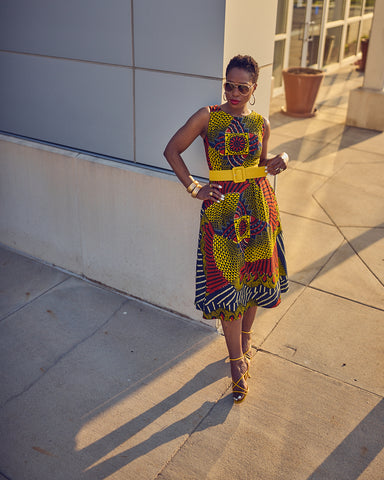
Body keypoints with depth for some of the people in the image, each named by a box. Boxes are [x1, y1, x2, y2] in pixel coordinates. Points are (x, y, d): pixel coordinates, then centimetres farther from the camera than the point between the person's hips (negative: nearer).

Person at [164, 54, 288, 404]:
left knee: (253, 276, 12)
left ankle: (245, 338, 38)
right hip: (222, 207, -3)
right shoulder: (208, 116, -3)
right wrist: (194, 188, -5)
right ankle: (237, 361, 15)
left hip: (258, 204, 3)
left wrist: (279, 161, -2)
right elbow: (172, 150, 1)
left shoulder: (261, 123, 7)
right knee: (227, 282, -1)